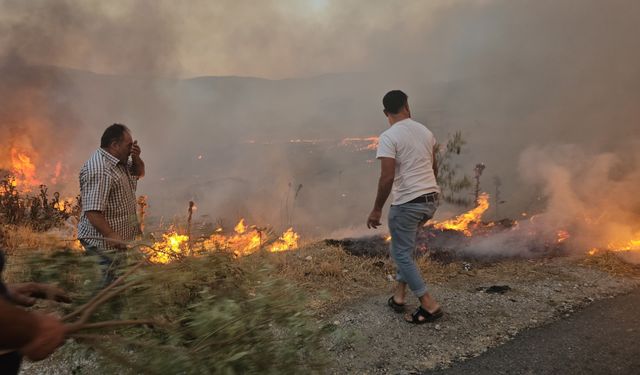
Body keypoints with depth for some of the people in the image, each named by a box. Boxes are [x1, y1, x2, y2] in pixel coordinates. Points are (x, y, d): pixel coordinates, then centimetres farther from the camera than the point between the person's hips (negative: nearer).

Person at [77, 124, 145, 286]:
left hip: (119, 237, 10)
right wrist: (111, 235, -35)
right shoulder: (98, 171, -24)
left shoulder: (120, 162, 8)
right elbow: (92, 211, -30)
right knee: (106, 284, -2)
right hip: (104, 241, -10)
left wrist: (136, 158, 2)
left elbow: (139, 173, 24)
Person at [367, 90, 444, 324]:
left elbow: (387, 177, -21)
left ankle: (429, 306, 5)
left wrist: (377, 209, -12)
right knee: (405, 247, 24)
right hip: (431, 200, 8)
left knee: (401, 254, 5)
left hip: (407, 204, -8)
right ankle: (399, 296, 26)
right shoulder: (425, 131, 9)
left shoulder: (388, 137, -14)